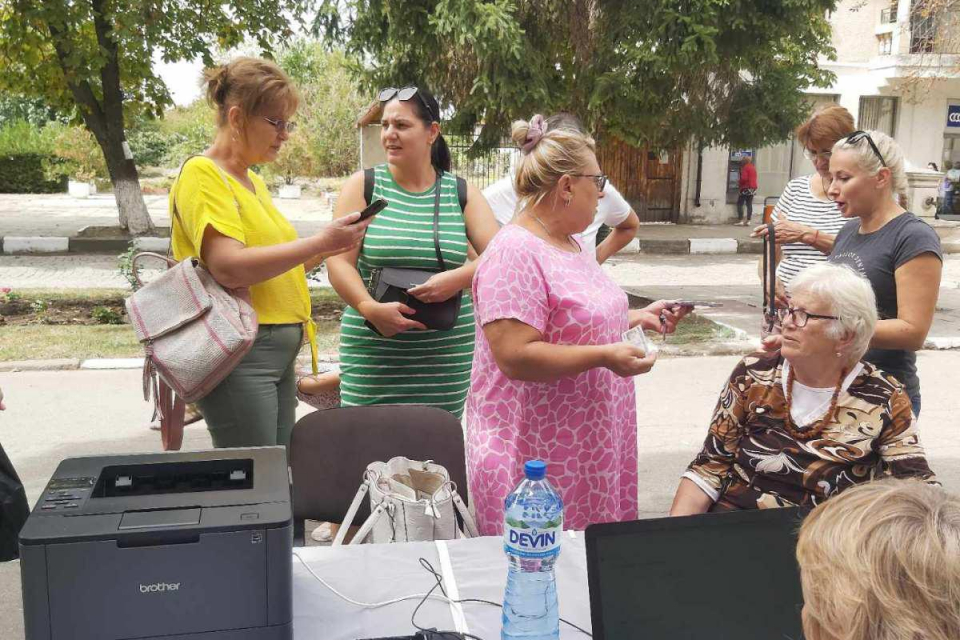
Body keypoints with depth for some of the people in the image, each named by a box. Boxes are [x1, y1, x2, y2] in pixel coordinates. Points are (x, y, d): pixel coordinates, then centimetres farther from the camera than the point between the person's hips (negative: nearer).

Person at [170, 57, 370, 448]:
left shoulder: (252, 181, 17)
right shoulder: (202, 175, -9)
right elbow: (229, 267, -22)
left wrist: (324, 250, 6)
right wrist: (319, 241, -19)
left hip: (279, 354, 9)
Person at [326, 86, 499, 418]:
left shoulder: (462, 194, 8)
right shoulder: (363, 186, 4)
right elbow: (339, 262, -3)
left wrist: (458, 278, -18)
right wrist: (369, 307, -20)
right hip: (373, 351, -1)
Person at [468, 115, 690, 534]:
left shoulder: (572, 243, 13)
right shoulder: (515, 253, -19)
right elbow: (515, 355, -25)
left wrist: (636, 319, 14)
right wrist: (604, 355, -25)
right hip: (537, 456, -9)